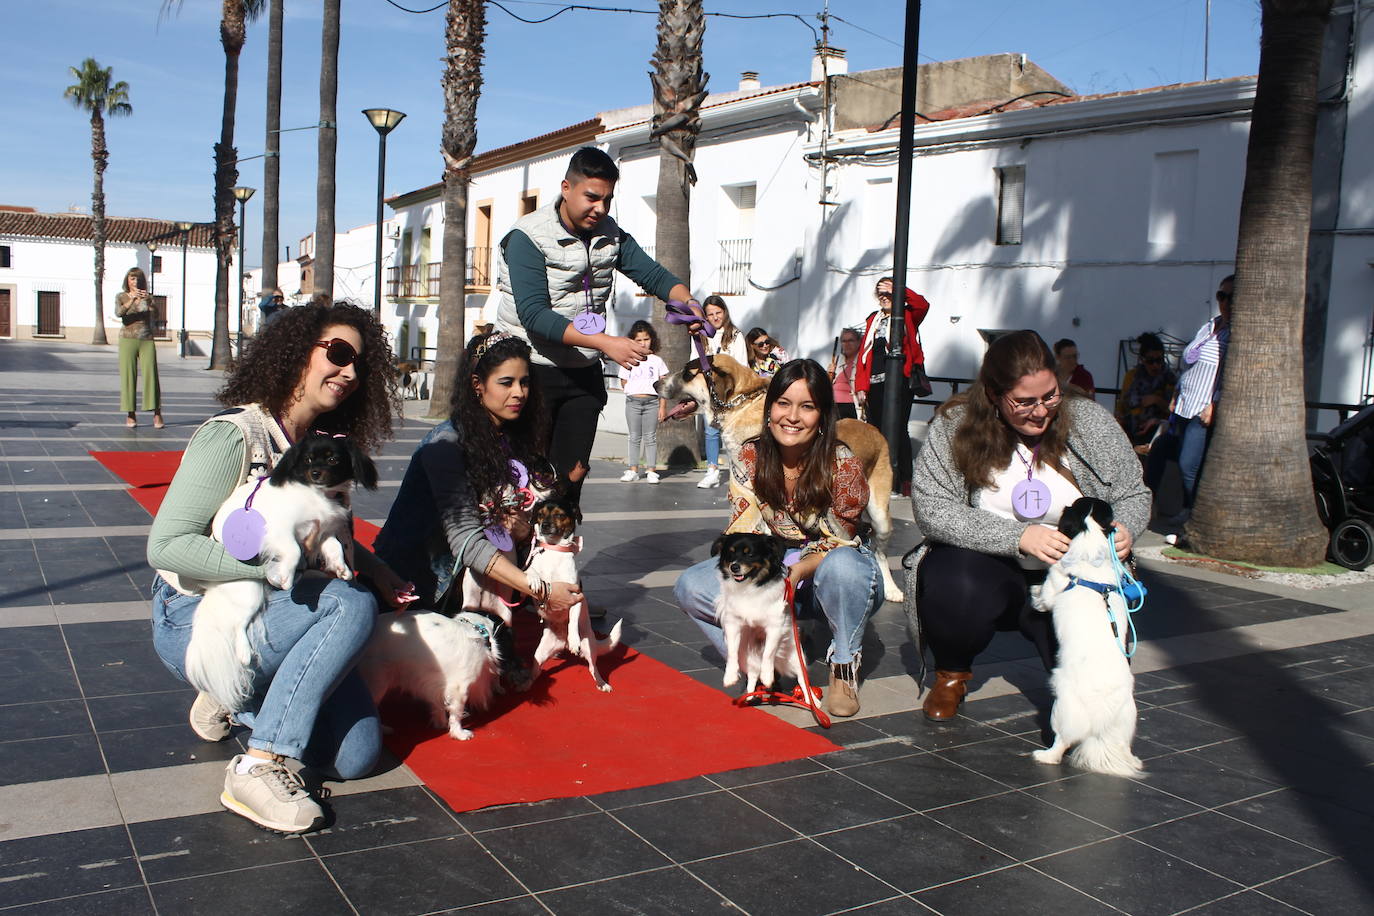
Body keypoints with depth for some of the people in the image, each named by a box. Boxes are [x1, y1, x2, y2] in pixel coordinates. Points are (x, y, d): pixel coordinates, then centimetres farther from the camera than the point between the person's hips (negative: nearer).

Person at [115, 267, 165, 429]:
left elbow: (155, 315, -7)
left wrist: (149, 301, -25)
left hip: (147, 341, 1)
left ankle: (157, 414, -7)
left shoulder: (147, 297, 11)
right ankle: (130, 415, 1)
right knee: (128, 376, -3)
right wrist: (132, 300, -26)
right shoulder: (121, 297, 8)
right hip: (128, 340, -1)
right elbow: (119, 313, -12)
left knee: (151, 375, -8)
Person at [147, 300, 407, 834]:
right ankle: (260, 768, -25)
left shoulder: (323, 445, 7)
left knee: (355, 756, -9)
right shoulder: (234, 436, -17)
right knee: (351, 606, -32)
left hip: (269, 615, 7)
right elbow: (166, 546, -23)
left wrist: (370, 566, -4)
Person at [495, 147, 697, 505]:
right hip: (531, 370, -5)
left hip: (584, 372, 5)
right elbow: (534, 315, -25)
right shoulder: (529, 237, -15)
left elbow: (653, 274, 3)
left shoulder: (610, 234, 4)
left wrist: (688, 302, -21)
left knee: (571, 477, 7)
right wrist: (606, 343, -33)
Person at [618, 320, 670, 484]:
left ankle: (651, 470, 4)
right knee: (634, 437, 5)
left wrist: (663, 406, -1)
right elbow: (624, 382, 13)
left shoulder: (657, 360, 5)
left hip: (652, 402, -1)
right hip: (633, 401, 1)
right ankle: (633, 470, 10)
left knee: (650, 437, 1)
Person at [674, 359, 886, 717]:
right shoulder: (750, 459, -9)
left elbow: (838, 545, -17)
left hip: (838, 580, -3)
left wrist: (798, 570, -35)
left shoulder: (843, 465, -20)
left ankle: (844, 667, -14)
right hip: (777, 571, 3)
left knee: (841, 566, -40)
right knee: (690, 586, -17)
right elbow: (744, 533, -11)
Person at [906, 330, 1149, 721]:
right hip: (985, 569, -1)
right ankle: (951, 673, 0)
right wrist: (1018, 537, -28)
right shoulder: (955, 426, -12)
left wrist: (1125, 528, -20)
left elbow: (1134, 495, 4)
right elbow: (931, 510, -19)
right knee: (952, 586, -36)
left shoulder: (1089, 421, -6)